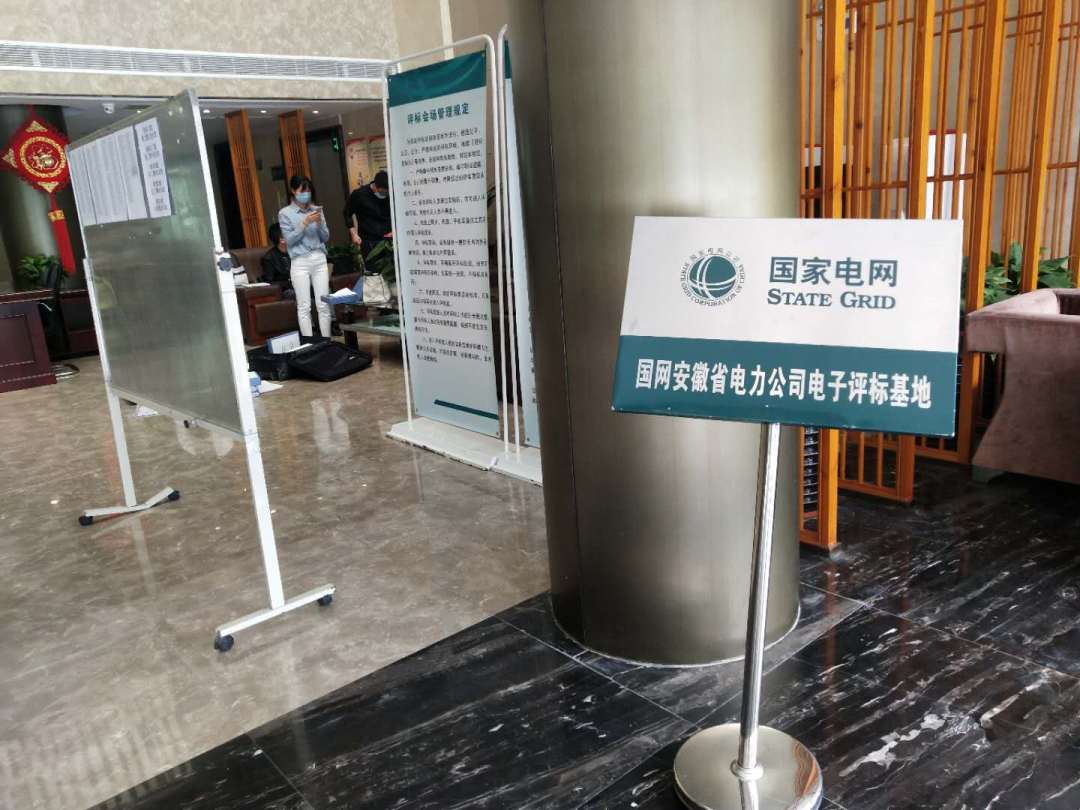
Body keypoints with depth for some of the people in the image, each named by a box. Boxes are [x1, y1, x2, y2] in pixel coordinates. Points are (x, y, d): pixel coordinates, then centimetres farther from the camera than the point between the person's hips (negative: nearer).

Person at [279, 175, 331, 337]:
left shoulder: (317, 210, 11)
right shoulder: (285, 213, 2)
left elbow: (326, 238, 10)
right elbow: (289, 240, -4)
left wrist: (319, 223, -8)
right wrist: (304, 223, -14)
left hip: (319, 260, 3)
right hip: (300, 262, -3)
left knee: (323, 305, 1)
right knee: (304, 307, -4)